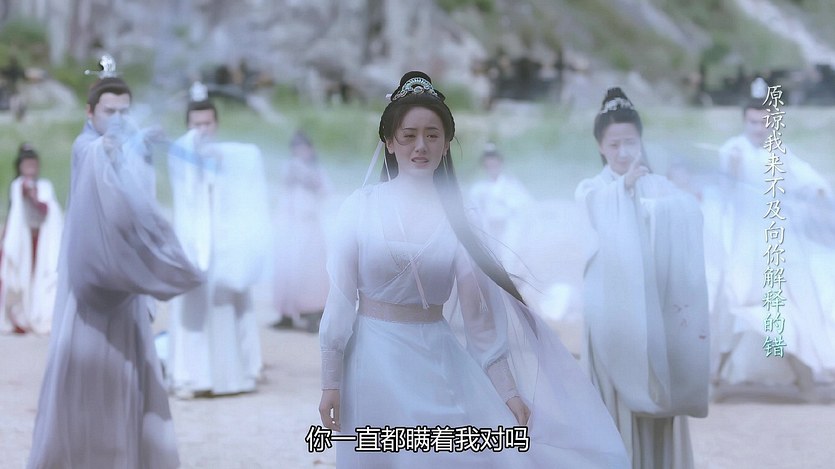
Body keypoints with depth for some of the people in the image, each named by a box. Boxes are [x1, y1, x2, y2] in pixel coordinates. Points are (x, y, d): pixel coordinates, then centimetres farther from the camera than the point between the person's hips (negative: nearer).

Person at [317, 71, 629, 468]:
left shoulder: (456, 216, 0)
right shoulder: (361, 206, -4)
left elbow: (479, 315, 1)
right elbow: (340, 299, -2)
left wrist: (508, 390, -1)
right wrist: (330, 382, -3)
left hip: (438, 361, 1)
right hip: (372, 360, -1)